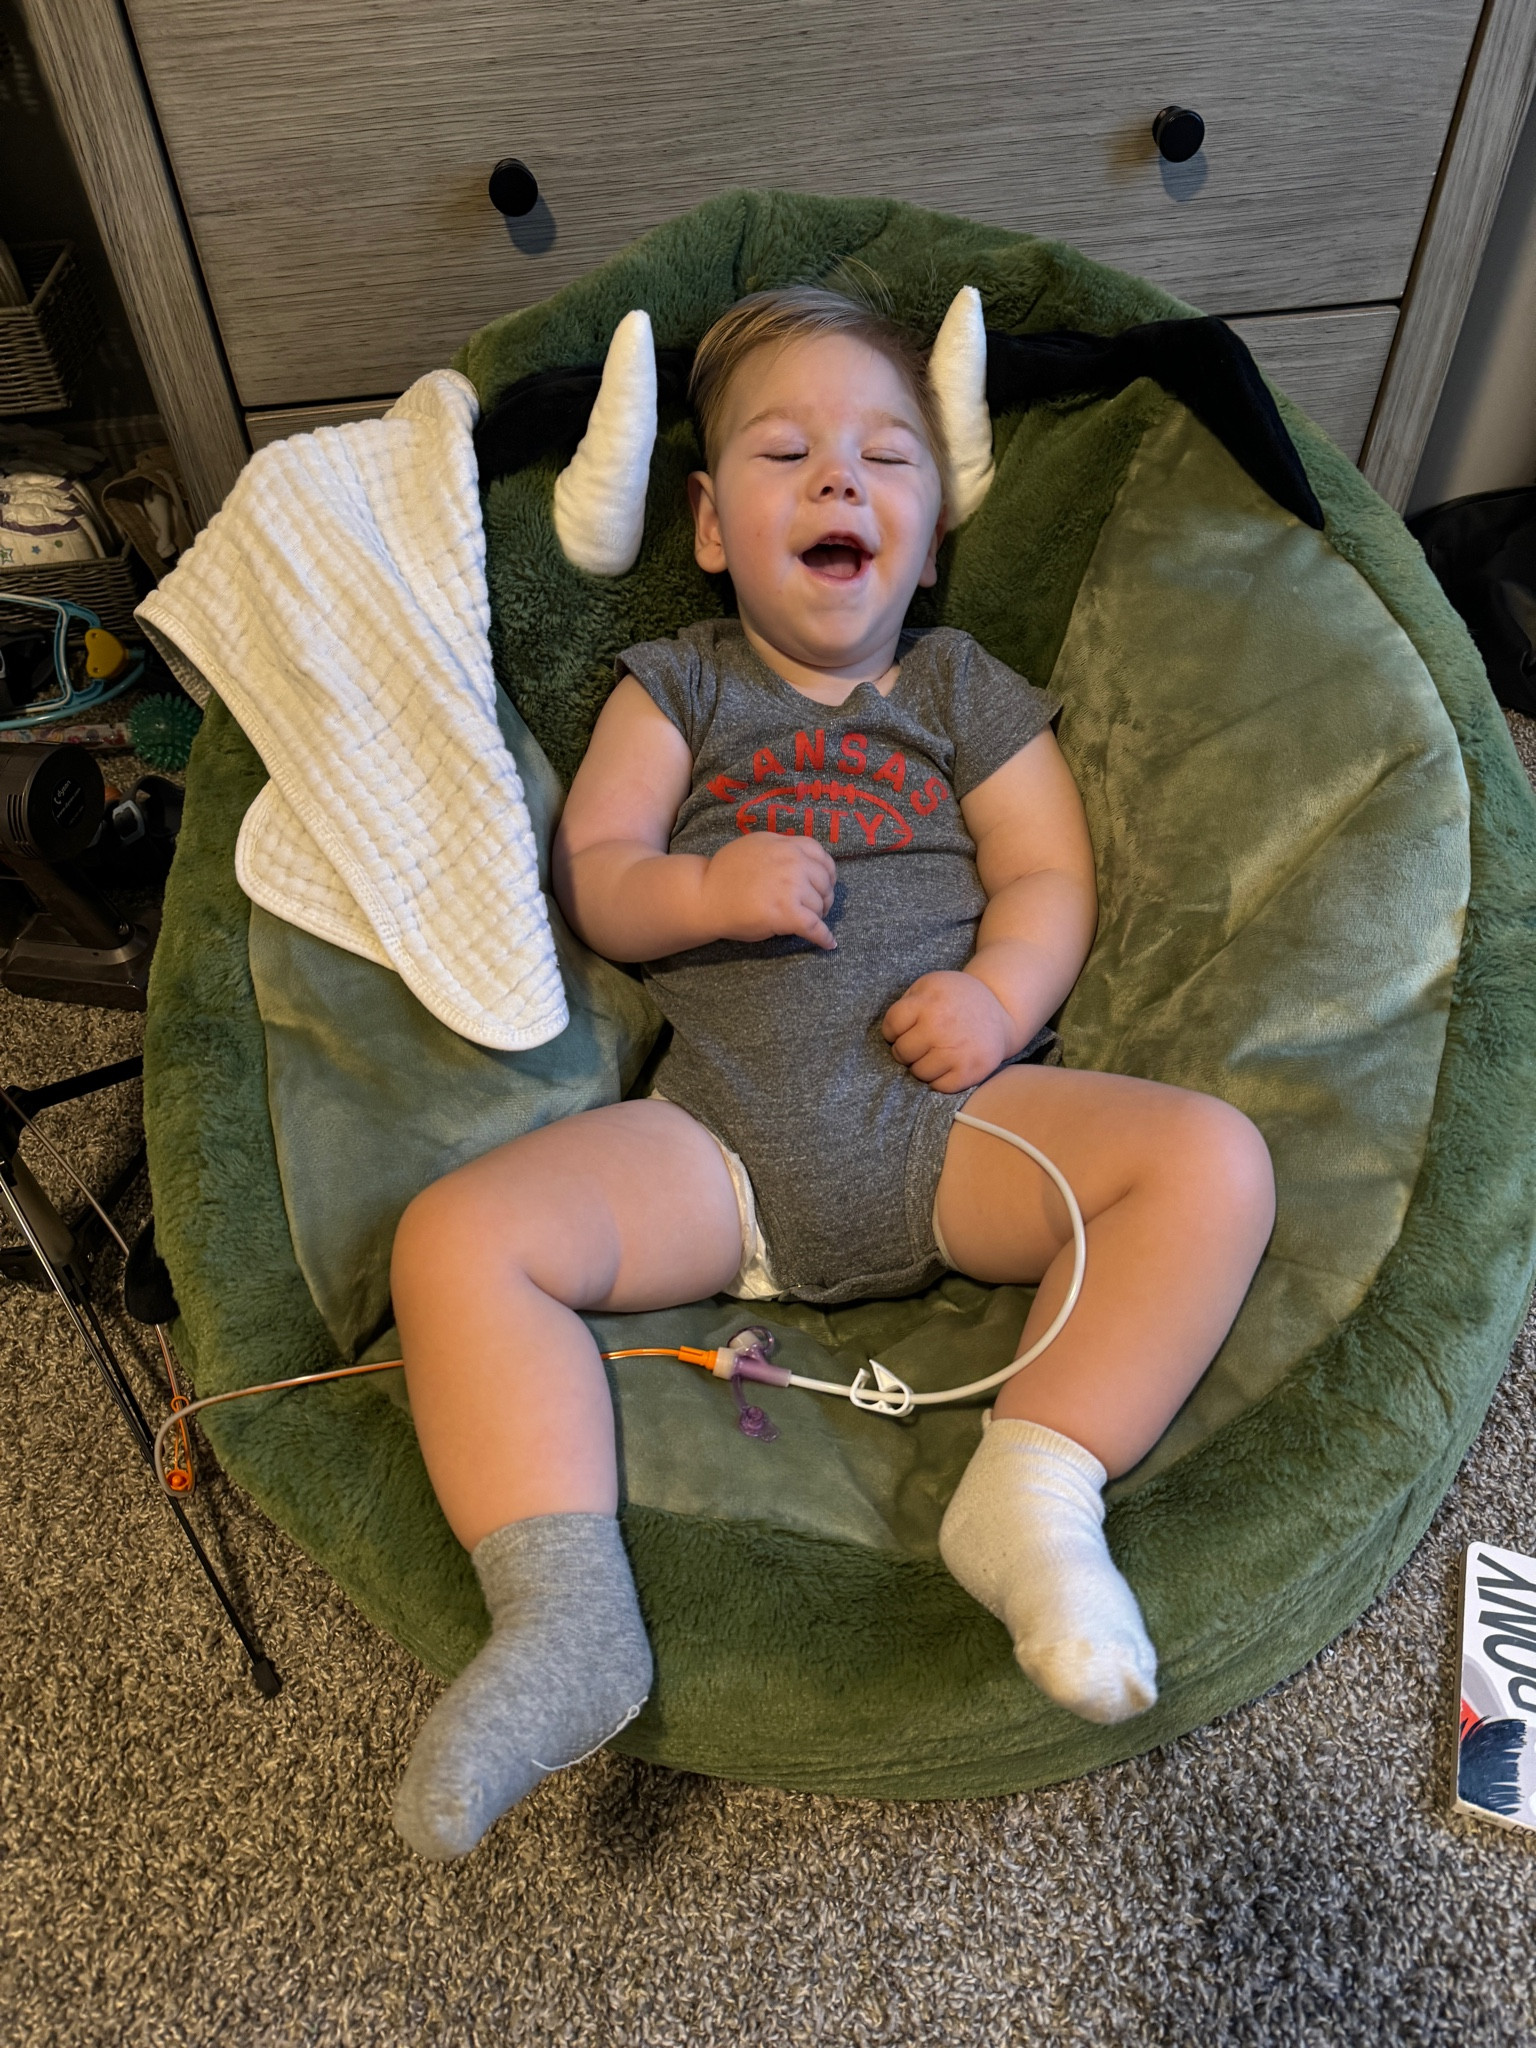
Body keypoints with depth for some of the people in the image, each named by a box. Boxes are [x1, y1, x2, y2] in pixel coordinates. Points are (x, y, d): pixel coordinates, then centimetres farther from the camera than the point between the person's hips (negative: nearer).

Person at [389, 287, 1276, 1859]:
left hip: (945, 1117, 1)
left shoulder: (967, 691, 18)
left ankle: (1032, 1498, -20)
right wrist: (707, 888, -14)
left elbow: (1052, 874, 11)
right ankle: (566, 1620, -21)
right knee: (457, 1237, -21)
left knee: (1213, 1158, -20)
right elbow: (593, 877, 8)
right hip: (715, 1140, 0)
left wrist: (1001, 994, -11)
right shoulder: (674, 686, 17)